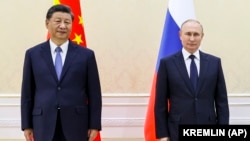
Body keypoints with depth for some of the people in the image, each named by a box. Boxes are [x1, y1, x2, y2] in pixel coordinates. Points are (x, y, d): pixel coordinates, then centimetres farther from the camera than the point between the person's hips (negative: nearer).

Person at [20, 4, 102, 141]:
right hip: (44, 124, 1)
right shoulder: (33, 54, 5)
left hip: (76, 124, 0)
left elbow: (94, 93, 2)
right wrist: (27, 125, 4)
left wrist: (94, 125, -1)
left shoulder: (86, 55, 2)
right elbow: (27, 92, 6)